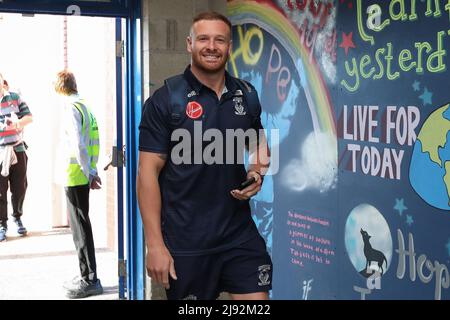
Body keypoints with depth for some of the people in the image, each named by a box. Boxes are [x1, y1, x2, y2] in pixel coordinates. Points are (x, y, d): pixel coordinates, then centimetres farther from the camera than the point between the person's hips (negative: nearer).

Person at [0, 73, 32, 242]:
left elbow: (29, 117, 5)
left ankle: (17, 218, 29)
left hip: (17, 150, 2)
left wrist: (18, 123, -15)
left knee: (19, 188, 10)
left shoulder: (15, 98, 6)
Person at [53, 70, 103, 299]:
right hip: (82, 175, 9)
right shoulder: (84, 106, 12)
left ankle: (90, 280, 3)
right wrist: (92, 170, 13)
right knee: (81, 225, 15)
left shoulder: (71, 109, -15)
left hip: (75, 176, -9)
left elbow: (78, 145, -21)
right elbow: (93, 141, 14)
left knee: (80, 227, -3)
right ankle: (86, 277, 23)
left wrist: (89, 172, -14)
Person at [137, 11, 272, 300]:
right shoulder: (166, 99, -7)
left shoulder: (246, 95, 6)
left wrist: (257, 175, -2)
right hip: (186, 244, -3)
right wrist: (155, 244, -14)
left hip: (241, 236, 4)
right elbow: (148, 172, -10)